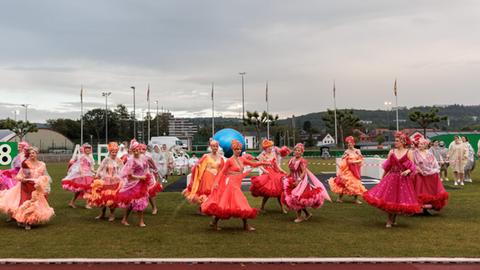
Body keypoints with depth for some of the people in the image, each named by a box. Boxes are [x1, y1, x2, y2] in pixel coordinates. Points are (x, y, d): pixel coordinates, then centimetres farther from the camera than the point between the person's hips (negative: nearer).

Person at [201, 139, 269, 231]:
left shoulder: (242, 159, 11)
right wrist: (216, 182, -14)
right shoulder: (230, 160, -8)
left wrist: (262, 163, 6)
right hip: (231, 184, -7)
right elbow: (222, 172, -6)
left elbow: (253, 164, 16)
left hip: (236, 185, 7)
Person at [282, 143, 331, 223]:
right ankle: (307, 214, 27)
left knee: (297, 198, -4)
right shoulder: (292, 160, 7)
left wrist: (298, 181, -28)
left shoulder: (302, 161, -17)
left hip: (301, 182, -8)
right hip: (293, 181, 8)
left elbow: (304, 172, -22)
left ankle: (299, 217, 12)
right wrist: (286, 177, 4)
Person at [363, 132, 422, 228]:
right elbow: (387, 166, 10)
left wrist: (407, 171, -25)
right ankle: (390, 219, 16)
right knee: (389, 198, -1)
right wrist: (382, 178, 13)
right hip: (392, 178, 2)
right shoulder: (392, 152, 5)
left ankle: (393, 219, 21)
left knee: (400, 200, 2)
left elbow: (412, 167, -4)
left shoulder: (408, 152, -2)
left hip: (404, 179, -2)